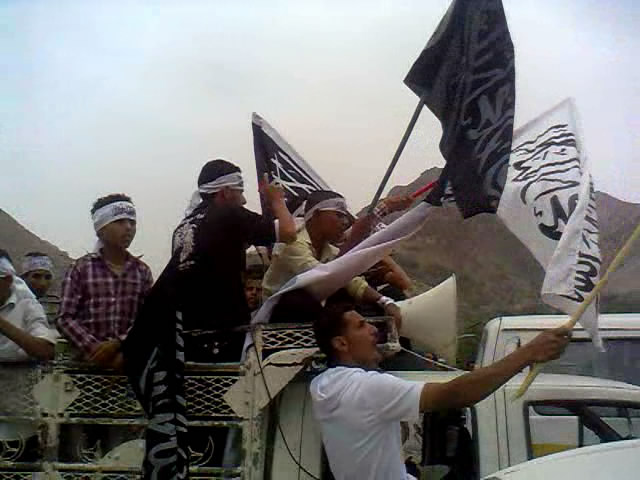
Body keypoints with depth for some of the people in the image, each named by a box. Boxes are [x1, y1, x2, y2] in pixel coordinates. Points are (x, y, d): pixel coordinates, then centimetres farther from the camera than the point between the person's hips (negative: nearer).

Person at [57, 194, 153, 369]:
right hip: (88, 359, -2)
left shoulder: (142, 271, 9)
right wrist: (94, 348, -17)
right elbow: (66, 318, -3)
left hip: (127, 357, 2)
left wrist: (118, 344, -15)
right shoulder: (81, 268, 3)